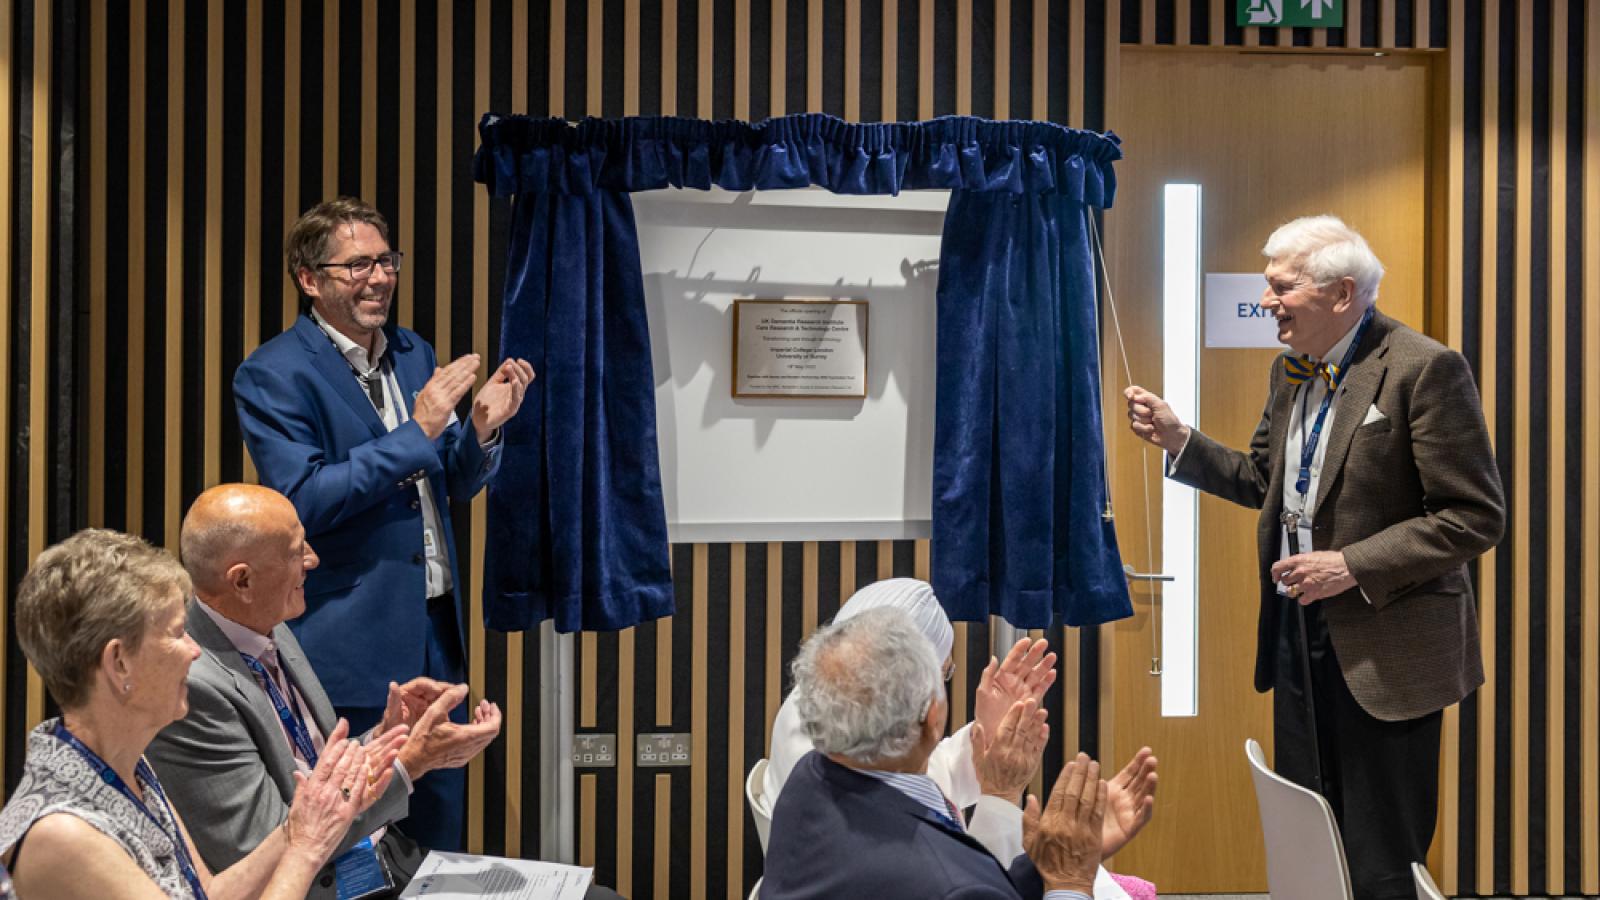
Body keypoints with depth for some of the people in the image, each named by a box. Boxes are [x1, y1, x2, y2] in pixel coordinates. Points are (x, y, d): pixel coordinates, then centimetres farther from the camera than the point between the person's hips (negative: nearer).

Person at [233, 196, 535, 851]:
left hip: (435, 636, 6)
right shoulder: (272, 375, -10)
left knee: (439, 836, 17)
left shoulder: (414, 355, 9)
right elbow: (302, 501, -20)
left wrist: (481, 428, -8)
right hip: (350, 647, -6)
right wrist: (416, 431, -22)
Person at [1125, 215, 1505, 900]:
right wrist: (1177, 439, 5)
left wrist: (1353, 566, -21)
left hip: (1383, 651, -7)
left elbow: (1476, 516, -16)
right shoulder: (1289, 371, 9)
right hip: (1297, 636, 7)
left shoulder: (1425, 369, -15)